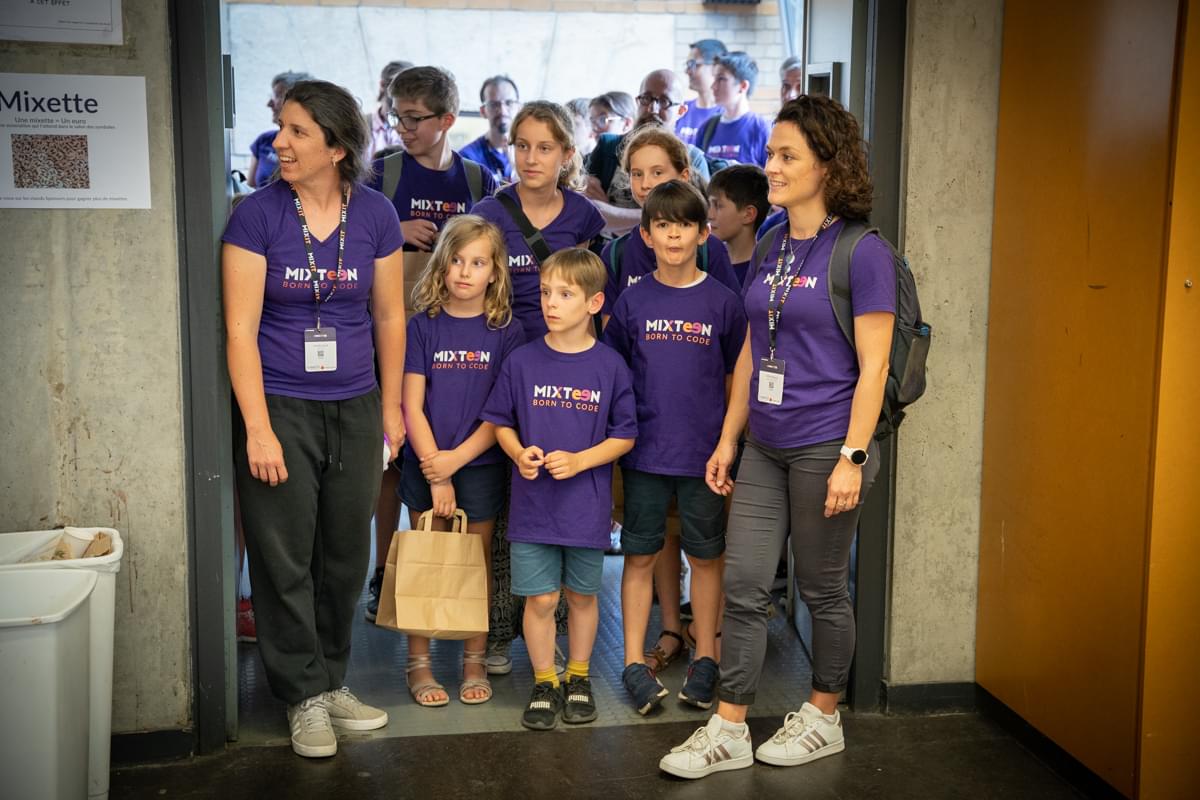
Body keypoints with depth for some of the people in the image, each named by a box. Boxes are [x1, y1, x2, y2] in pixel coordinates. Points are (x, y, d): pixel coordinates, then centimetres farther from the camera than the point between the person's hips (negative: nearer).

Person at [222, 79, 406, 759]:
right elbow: (241, 329, -10)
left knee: (346, 554, 11)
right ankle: (305, 696, 17)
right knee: (285, 557, 2)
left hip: (354, 407, 3)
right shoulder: (257, 214, -8)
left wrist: (391, 405, 11)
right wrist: (258, 427, -14)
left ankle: (332, 681, 28)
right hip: (280, 405, -3)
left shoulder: (375, 214, 0)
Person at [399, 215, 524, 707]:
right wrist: (435, 472, -10)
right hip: (427, 464, 0)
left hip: (480, 465, 0)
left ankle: (475, 662, 20)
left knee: (477, 564, 8)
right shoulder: (423, 326, -1)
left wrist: (458, 458, -14)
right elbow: (412, 406, -4)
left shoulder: (506, 331, -2)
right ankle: (419, 663, 16)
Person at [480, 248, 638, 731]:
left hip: (587, 504, 0)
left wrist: (579, 461, -15)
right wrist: (519, 453, -12)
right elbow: (500, 422, 7)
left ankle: (579, 678, 33)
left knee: (581, 595, 14)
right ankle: (543, 683, 23)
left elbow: (624, 436, -1)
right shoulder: (522, 361, -3)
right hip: (533, 504, 0)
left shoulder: (610, 366, -5)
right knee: (540, 598, 4)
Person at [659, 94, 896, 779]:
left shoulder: (863, 253, -11)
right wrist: (728, 439, 12)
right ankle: (729, 731, 16)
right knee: (744, 586, 6)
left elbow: (873, 368, -13)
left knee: (823, 589, 9)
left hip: (825, 447, -6)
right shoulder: (770, 249, 10)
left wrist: (852, 458, -17)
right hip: (764, 448, 6)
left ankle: (824, 718, 28)